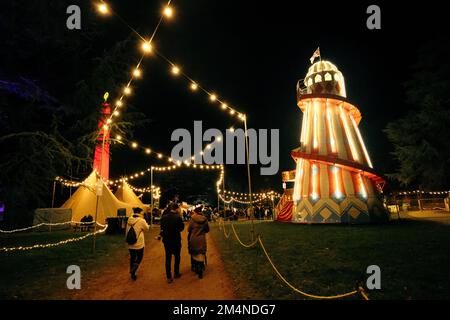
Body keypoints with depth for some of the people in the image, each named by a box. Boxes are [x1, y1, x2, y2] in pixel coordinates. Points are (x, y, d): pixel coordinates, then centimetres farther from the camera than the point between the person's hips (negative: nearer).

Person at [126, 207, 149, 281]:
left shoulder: (129, 220, 0)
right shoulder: (141, 221, -17)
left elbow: (127, 231, 11)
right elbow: (147, 228, -2)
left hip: (130, 244, 5)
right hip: (139, 244, -5)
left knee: (132, 257, 18)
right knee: (139, 257, 12)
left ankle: (132, 273, 26)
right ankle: (133, 269, -7)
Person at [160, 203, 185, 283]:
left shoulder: (164, 217, -6)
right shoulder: (178, 217, -18)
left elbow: (162, 228, 2)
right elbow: (182, 227, -7)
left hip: (166, 240, 3)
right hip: (176, 240, -3)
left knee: (168, 258, 9)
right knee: (177, 257, 18)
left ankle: (169, 277, 11)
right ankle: (176, 273, 28)